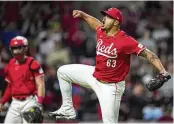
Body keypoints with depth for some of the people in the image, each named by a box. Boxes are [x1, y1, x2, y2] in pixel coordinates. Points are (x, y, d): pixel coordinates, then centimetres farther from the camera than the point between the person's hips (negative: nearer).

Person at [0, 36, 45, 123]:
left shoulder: (32, 64, -7)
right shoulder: (10, 65, 12)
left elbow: (40, 85, -9)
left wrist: (39, 103, -20)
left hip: (29, 102, -6)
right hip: (15, 103, 6)